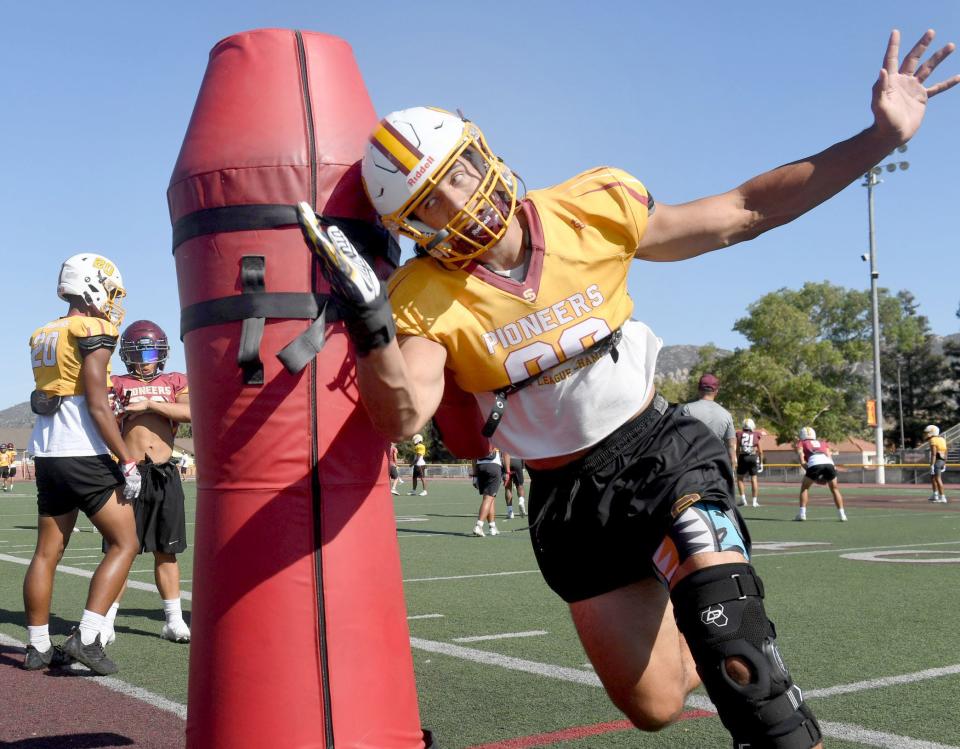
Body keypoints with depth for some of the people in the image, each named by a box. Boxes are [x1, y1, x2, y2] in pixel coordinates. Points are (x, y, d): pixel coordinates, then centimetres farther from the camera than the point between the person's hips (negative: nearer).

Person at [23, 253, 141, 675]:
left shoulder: (43, 338, 14)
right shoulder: (92, 334, -10)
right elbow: (97, 406, -15)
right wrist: (128, 462, -13)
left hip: (46, 456, 8)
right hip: (84, 457, -8)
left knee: (47, 552, 12)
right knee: (125, 545, 1)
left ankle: (38, 648, 18)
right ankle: (86, 637, -6)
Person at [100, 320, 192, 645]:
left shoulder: (175, 382, 12)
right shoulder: (117, 384, 10)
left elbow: (190, 412, -7)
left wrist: (149, 403, -13)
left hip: (165, 475, 2)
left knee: (166, 551, 9)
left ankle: (174, 621, 16)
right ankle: (106, 622, 4)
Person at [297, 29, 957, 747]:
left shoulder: (591, 212, -9)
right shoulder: (427, 298, -11)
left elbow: (747, 210, -2)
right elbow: (404, 415, -26)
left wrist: (882, 135, -6)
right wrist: (370, 322, -44)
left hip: (661, 450, -1)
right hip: (569, 498, 1)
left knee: (730, 643, -25)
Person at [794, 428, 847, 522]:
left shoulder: (801, 444, 28)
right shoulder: (823, 443, 37)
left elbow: (802, 460, 12)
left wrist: (808, 470, 17)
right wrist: (825, 476, 21)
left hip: (815, 463, -2)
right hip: (829, 464, 2)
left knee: (804, 488, 19)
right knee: (835, 489, 23)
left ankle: (802, 514, 10)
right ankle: (842, 515, 16)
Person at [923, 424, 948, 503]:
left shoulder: (933, 440, -12)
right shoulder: (942, 439, 15)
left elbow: (933, 454, -19)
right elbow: (945, 453, 17)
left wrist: (932, 465, -21)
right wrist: (944, 464, 23)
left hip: (936, 461, -9)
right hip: (942, 461, 9)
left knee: (938, 479, -6)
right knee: (932, 477, 20)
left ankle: (942, 498, -7)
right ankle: (935, 495, 23)